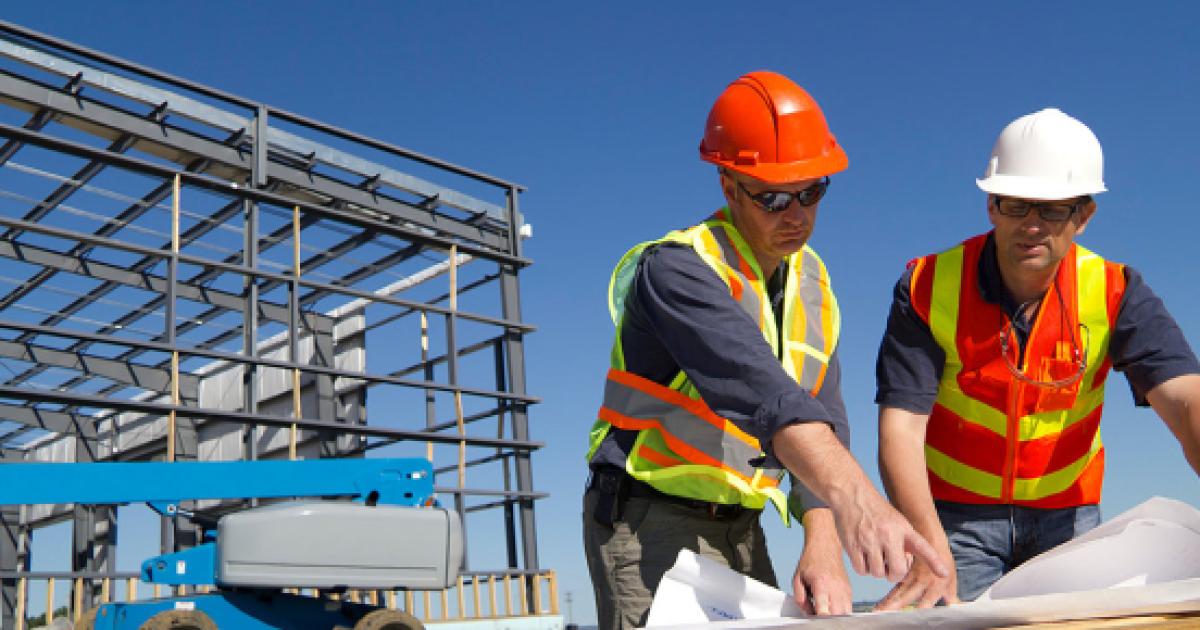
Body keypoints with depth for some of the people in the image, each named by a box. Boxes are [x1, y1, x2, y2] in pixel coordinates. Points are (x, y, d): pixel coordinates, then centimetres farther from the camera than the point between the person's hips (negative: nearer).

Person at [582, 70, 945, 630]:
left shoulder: (812, 281, 5)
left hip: (740, 531, 7)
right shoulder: (677, 268, -19)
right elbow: (755, 386, -36)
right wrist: (851, 494, -50)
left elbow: (822, 416, -2)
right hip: (651, 522, -6)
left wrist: (823, 547, -16)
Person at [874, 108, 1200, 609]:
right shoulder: (929, 287, -16)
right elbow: (901, 425, -22)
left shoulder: (1114, 294, -11)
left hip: (1066, 513, 2)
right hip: (955, 511, -2)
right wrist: (931, 554, -36)